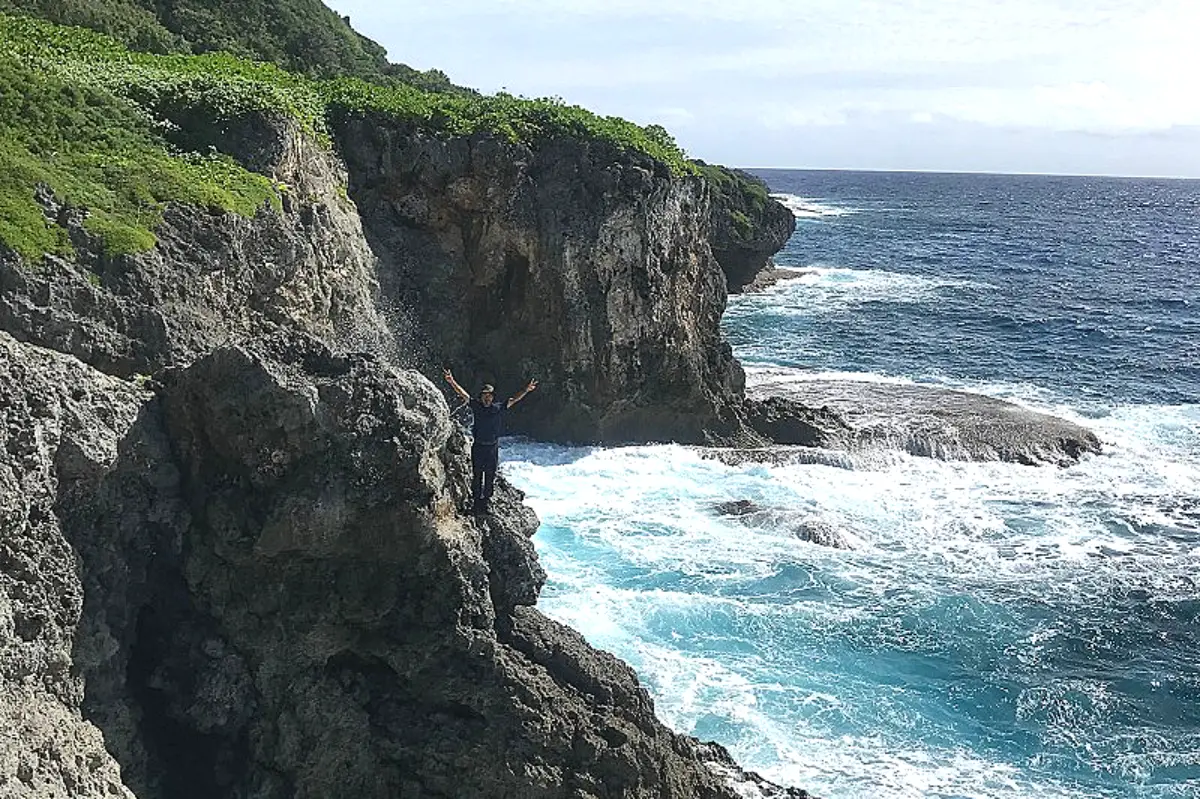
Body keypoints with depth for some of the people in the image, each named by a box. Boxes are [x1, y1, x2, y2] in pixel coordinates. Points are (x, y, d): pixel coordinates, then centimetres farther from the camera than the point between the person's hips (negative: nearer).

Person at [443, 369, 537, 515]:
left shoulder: (498, 408, -1)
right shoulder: (476, 406, -2)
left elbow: (514, 400, -3)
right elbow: (463, 394, -7)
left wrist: (526, 390, -15)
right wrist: (452, 382, -18)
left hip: (493, 447, 1)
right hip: (478, 447, -1)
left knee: (490, 477, 9)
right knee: (477, 476, 4)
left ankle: (487, 501, 19)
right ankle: (476, 502, 10)